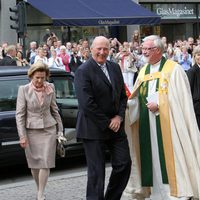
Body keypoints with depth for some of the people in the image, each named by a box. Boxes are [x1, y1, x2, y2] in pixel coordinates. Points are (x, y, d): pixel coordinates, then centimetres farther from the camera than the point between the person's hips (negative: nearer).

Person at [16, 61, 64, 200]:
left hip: (49, 130, 1)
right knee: (34, 164, 9)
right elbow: (20, 114, -6)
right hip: (31, 131, -1)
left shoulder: (50, 88, -1)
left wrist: (60, 130, 10)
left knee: (46, 163, -5)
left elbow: (54, 110, 10)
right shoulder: (24, 90, -8)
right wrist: (22, 135, -11)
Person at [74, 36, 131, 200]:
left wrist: (119, 117, -2)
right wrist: (107, 123, -14)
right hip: (94, 129, -6)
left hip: (116, 125, 7)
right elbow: (87, 103, -18)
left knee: (124, 163, 6)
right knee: (97, 171, 0)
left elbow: (122, 95, 14)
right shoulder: (84, 71, -12)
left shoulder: (115, 68, 10)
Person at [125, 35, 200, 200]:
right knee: (151, 157, 6)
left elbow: (180, 98, -11)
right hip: (147, 123, 6)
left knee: (168, 156, -7)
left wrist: (158, 104, -15)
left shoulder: (173, 69, -5)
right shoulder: (143, 71, 14)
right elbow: (138, 98, 14)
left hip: (167, 122, -6)